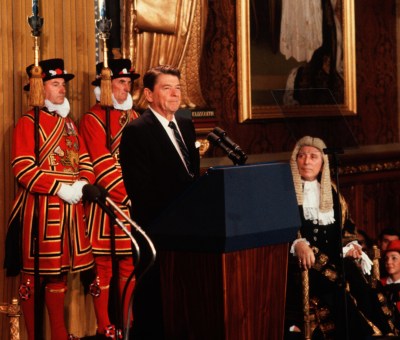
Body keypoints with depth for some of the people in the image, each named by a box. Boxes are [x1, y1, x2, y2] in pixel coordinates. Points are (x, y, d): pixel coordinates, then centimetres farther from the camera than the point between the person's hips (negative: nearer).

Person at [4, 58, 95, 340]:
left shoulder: (69, 123, 16)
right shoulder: (28, 123, -6)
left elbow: (84, 160, 15)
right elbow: (23, 169, -15)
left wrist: (83, 184, -6)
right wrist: (59, 188, -20)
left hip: (70, 207, 7)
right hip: (40, 208, -7)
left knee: (61, 269, 13)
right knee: (34, 273, 0)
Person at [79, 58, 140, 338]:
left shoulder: (133, 117, 16)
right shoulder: (93, 119, -6)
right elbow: (103, 166, -14)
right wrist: (129, 196, -19)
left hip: (132, 204, 6)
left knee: (130, 263, 8)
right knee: (103, 265, 0)